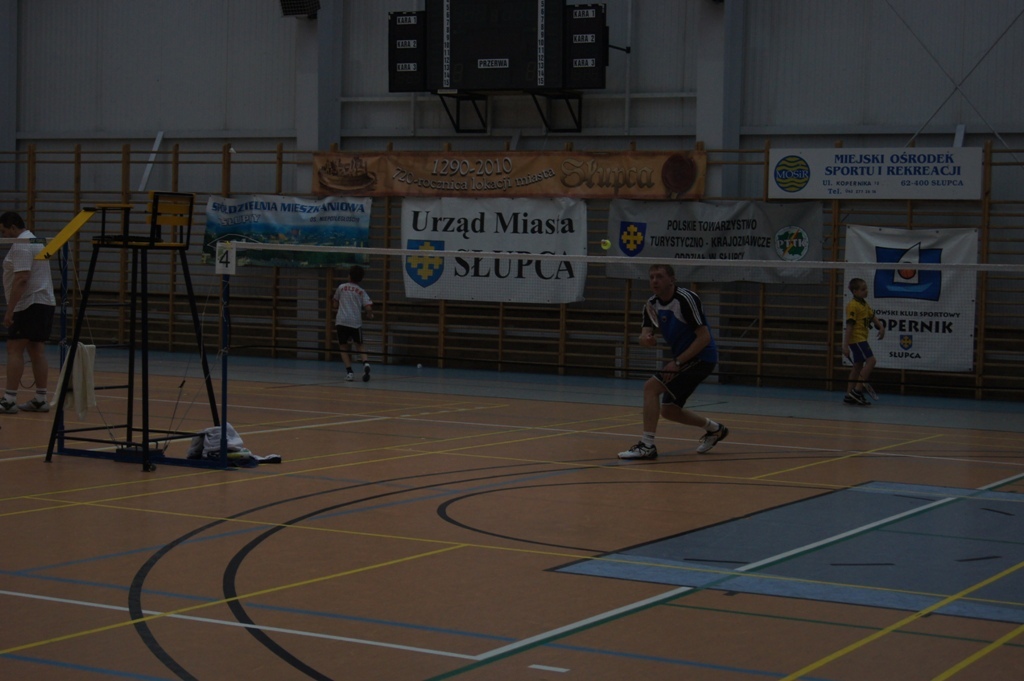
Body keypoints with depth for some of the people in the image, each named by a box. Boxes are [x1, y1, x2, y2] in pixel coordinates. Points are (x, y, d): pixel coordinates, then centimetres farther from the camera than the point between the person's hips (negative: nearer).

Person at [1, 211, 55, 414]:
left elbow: (21, 279, -22)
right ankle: (40, 399, 8)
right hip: (45, 303, 10)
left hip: (29, 306, -10)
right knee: (37, 352, 9)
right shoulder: (35, 241, 19)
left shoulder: (21, 245, -13)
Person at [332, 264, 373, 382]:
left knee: (344, 348, 10)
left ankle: (349, 371, -6)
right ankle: (366, 363, -17)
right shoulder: (361, 292, 9)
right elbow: (368, 308, -2)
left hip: (342, 320, -1)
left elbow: (335, 305, 16)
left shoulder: (342, 287, 9)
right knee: (359, 346, 12)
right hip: (356, 322, 1)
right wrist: (368, 315, 19)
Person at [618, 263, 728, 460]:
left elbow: (704, 337, -22)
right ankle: (714, 429, 34)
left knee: (651, 387, -20)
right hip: (683, 358, 9)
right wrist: (645, 338, -31)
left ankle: (647, 445, -19)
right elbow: (644, 335, -5)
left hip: (702, 357, -9)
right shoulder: (652, 304, 3)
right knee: (668, 410, 13)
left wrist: (677, 362, -24)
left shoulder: (685, 299, -20)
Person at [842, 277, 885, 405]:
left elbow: (873, 317, 17)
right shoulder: (853, 305, -15)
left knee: (858, 366, 12)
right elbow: (849, 325, -19)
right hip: (856, 338, -10)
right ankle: (857, 390, -15)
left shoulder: (865, 305, 14)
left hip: (861, 339, 10)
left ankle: (850, 395, 16)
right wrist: (845, 345, -22)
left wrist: (881, 326, -5)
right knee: (870, 360, -15)